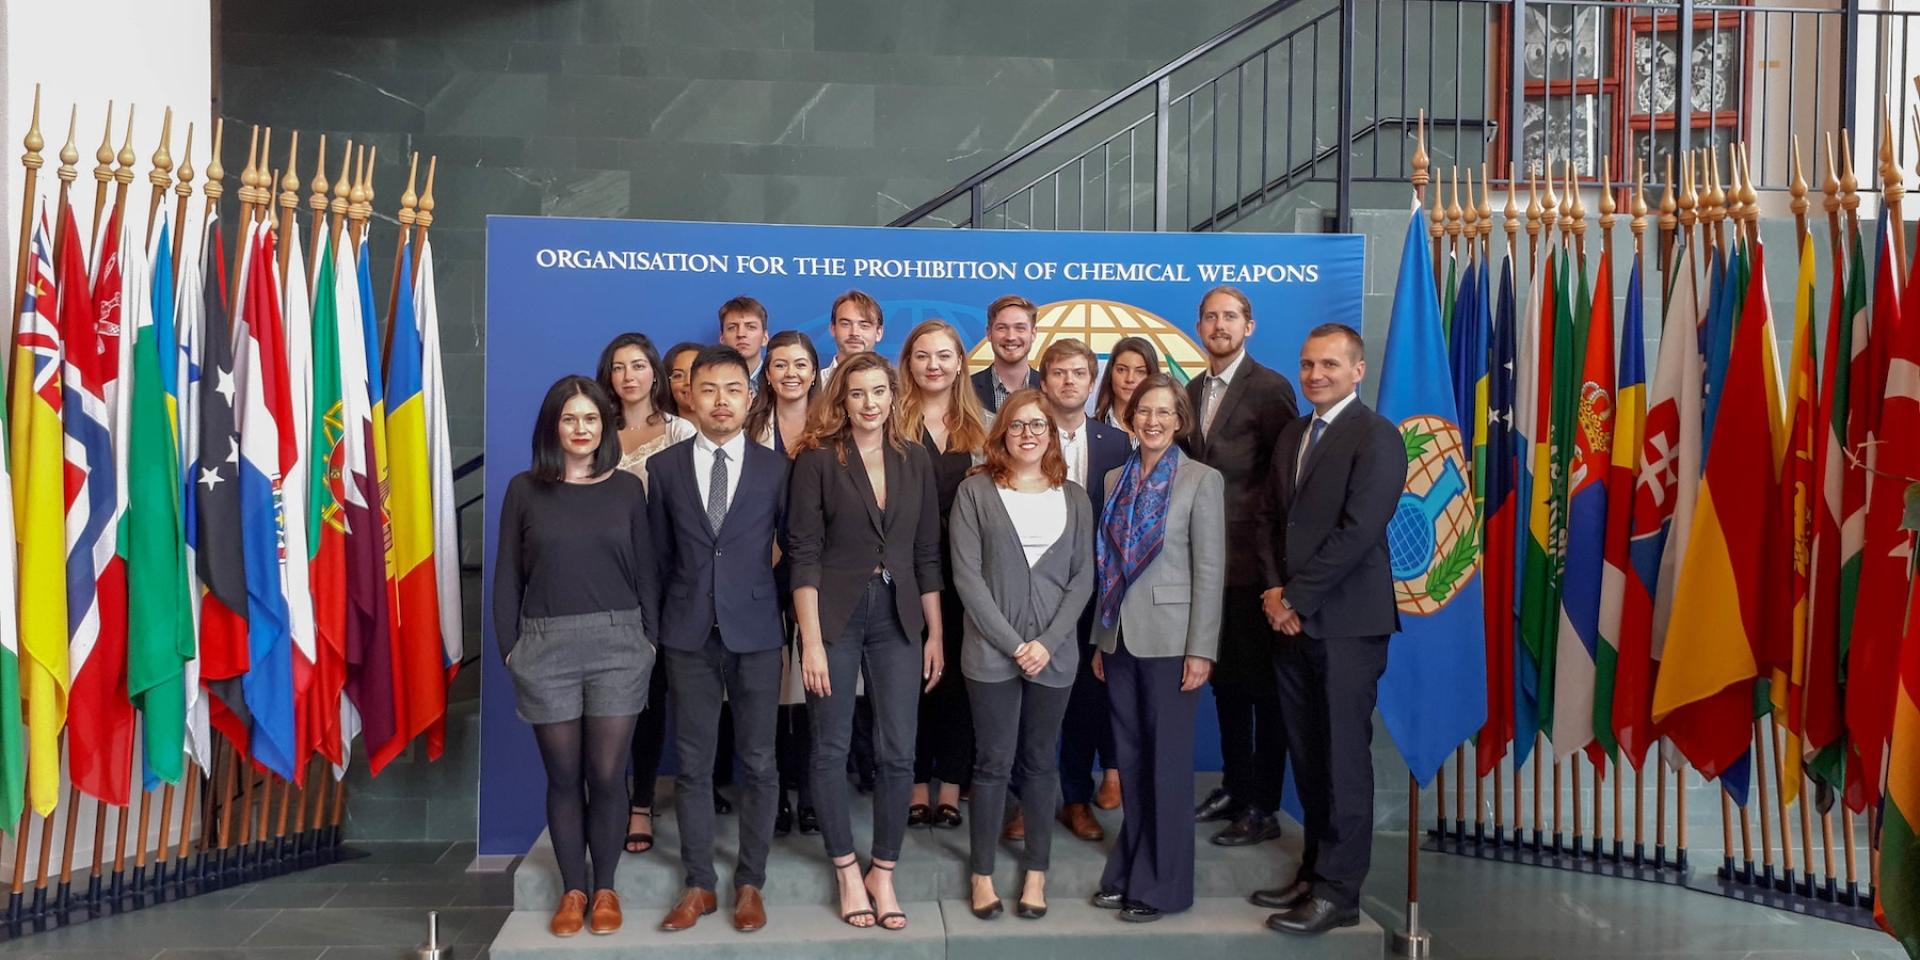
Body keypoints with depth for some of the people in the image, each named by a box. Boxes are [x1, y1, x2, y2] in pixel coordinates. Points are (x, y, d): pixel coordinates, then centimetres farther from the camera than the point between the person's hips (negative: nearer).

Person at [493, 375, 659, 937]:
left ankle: (606, 887, 19)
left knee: (607, 774, 3)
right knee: (564, 776, 7)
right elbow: (507, 575, 5)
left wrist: (650, 639, 4)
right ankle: (572, 889, 21)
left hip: (617, 645, 0)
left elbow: (644, 570, 8)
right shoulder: (524, 490, 3)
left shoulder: (627, 488, 5)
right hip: (546, 648, 0)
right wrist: (508, 648, 1)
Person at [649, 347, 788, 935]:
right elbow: (660, 551, 11)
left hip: (756, 632, -1)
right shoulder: (665, 467, 4)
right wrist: (689, 597, 12)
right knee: (693, 764, 6)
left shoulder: (775, 469, 0)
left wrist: (761, 594, 7)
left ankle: (750, 884, 17)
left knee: (758, 762, 5)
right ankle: (699, 885, 18)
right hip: (689, 634, 1)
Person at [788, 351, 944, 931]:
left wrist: (937, 635, 6)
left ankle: (884, 872, 20)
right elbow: (804, 554, -8)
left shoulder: (915, 460, 6)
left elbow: (927, 553, 9)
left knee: (897, 753, 4)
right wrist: (811, 641, -13)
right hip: (834, 615, -3)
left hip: (898, 617, 3)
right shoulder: (817, 459, -5)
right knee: (831, 749, 6)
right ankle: (847, 871, 21)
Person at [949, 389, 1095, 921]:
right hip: (992, 652, -2)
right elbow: (967, 576, -6)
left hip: (1054, 653, 2)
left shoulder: (1074, 498, 8)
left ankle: (1036, 871, 20)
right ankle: (982, 873, 14)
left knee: (1040, 763, 9)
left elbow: (1083, 579, 4)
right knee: (994, 763, 2)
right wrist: (1013, 643, -11)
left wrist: (1047, 642, -8)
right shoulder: (975, 492, -1)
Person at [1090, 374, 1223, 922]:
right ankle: (1127, 872, 22)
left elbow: (1210, 570, -8)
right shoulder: (1117, 480, 10)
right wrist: (1099, 640, 11)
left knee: (1167, 762, 3)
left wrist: (1201, 650, -13)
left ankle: (1161, 884, 13)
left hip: (1169, 639, -5)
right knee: (1129, 759, 11)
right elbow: (1108, 566, 12)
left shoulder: (1202, 481, -5)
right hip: (1119, 637, 5)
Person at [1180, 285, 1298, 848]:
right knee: (1225, 680, 15)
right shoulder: (1192, 392, 13)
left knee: (1262, 685, 2)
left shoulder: (1270, 389, -9)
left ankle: (1262, 808, 11)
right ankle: (1234, 788, 28)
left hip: (1253, 560, -7)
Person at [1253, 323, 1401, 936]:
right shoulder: (1292, 436, 16)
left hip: (1346, 621, -7)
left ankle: (1338, 891, 8)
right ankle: (1315, 870, 22)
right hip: (1294, 621, 7)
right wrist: (1275, 592, -1)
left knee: (1343, 758, 0)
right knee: (1306, 755, 11)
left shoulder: (1375, 436, -9)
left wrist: (1294, 598, -14)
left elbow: (1358, 531, -17)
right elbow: (1270, 519, 15)